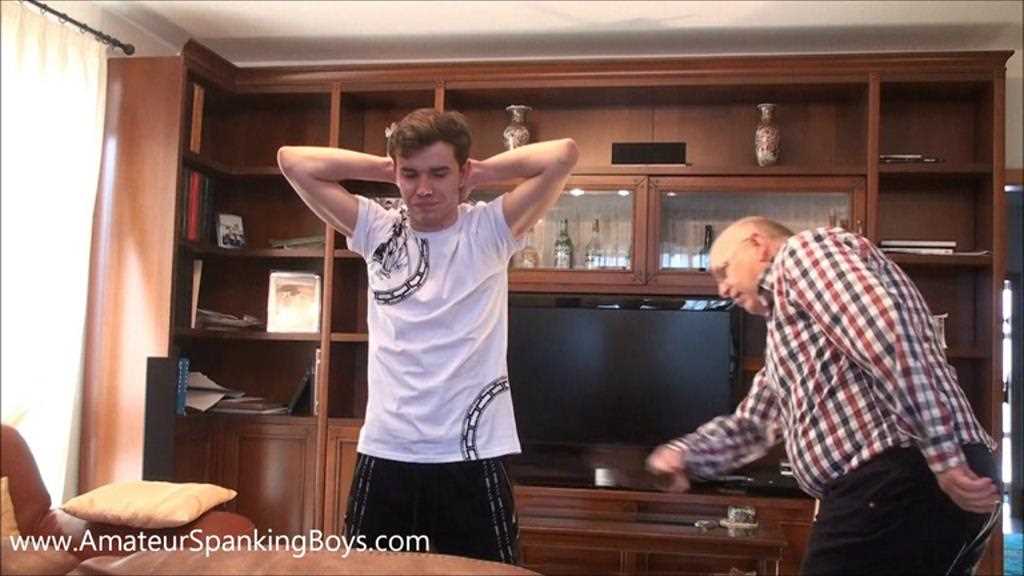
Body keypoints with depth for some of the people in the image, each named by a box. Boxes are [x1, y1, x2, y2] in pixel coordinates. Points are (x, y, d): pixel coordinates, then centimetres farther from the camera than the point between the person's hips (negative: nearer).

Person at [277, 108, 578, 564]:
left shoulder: (490, 230, -1)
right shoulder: (376, 230, 5)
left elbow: (564, 154, -10)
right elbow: (292, 160, 3)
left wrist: (481, 172, 0)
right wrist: (387, 168, 3)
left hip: (472, 457, -2)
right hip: (384, 455, 3)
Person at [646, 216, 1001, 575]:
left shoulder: (805, 251, 0)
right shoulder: (788, 333, 30)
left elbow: (886, 330, -17)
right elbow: (753, 422, 33)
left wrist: (943, 456, -22)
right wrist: (685, 454, 14)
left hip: (902, 483, -10)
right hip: (900, 484, 10)